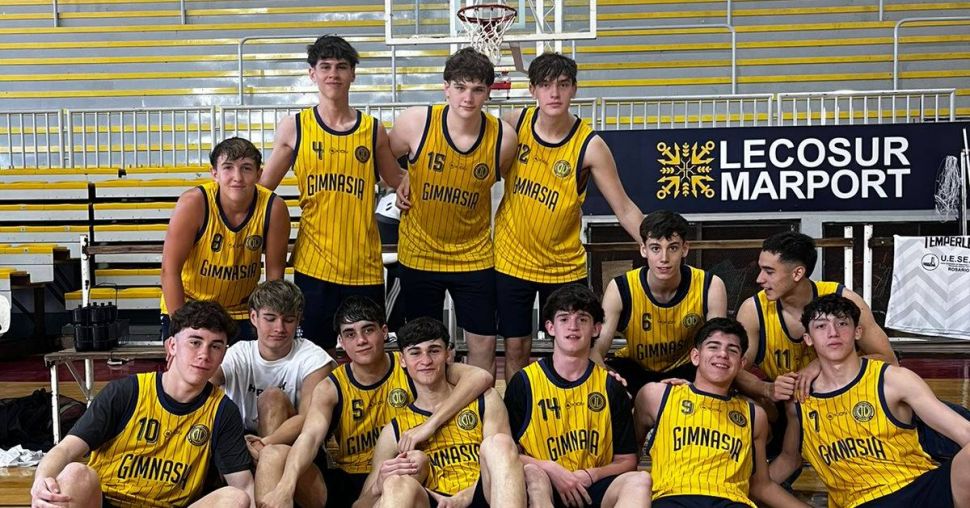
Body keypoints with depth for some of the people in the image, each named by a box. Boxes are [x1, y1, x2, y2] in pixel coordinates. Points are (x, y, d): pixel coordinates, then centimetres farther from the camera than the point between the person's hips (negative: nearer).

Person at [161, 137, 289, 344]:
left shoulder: (274, 209, -19)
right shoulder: (193, 203, -23)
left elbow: (275, 274, -10)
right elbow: (170, 269, -19)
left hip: (241, 312, 1)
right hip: (186, 308, -1)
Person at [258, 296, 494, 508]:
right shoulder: (330, 388, -5)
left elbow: (481, 376, -18)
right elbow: (310, 437, -25)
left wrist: (430, 425, -28)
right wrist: (285, 486, -45)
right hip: (347, 480, 1)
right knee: (273, 453, -19)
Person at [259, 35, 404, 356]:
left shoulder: (373, 129, 4)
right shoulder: (294, 128, 2)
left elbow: (399, 183, 13)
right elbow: (262, 188, 10)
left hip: (365, 265, 1)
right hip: (314, 263, -1)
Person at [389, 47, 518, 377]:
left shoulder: (504, 137, -14)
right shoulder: (415, 122, -15)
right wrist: (399, 186, -4)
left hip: (474, 254, 1)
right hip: (418, 253, 0)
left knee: (483, 343, 8)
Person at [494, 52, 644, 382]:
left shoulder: (590, 146, -15)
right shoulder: (513, 124, -7)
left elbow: (626, 210, -12)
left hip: (565, 266, -1)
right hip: (511, 259, 1)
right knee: (516, 348, 8)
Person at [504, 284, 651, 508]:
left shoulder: (611, 387, 9)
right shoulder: (524, 382, 4)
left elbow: (626, 461, 9)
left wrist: (590, 475, -10)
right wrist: (550, 470, -14)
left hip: (593, 489, 2)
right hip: (544, 489, -2)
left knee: (640, 480, -28)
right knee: (531, 473, -35)